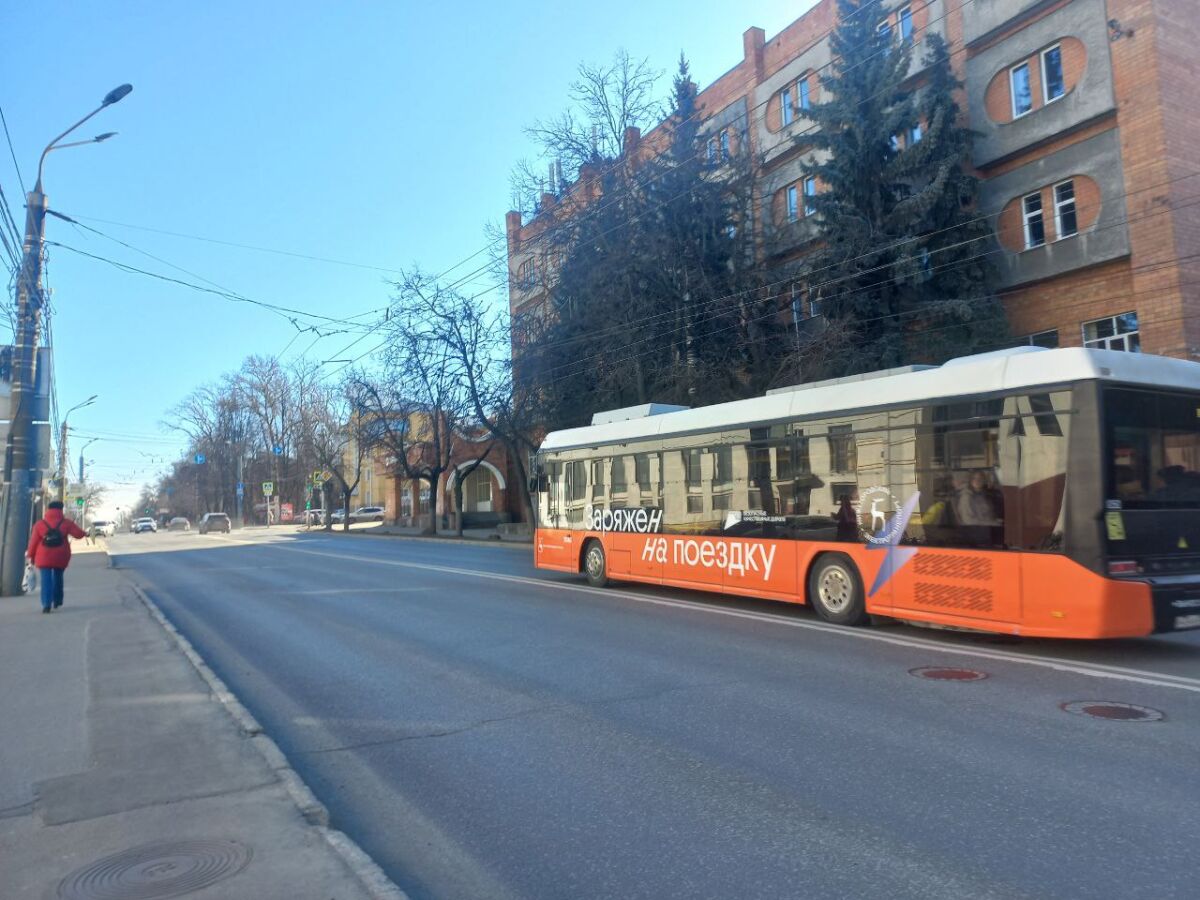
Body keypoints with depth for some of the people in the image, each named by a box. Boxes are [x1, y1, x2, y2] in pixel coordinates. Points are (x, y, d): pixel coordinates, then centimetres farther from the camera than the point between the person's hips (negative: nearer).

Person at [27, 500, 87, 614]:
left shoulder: (40, 524, 0)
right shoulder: (66, 523, -1)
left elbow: (33, 541, 0)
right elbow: (79, 534, -2)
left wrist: (31, 555, 9)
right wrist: (84, 534, 21)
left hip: (44, 558, -1)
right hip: (61, 557, 1)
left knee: (46, 580, -3)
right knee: (58, 577, 19)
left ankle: (47, 604, -15)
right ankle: (57, 601, 26)